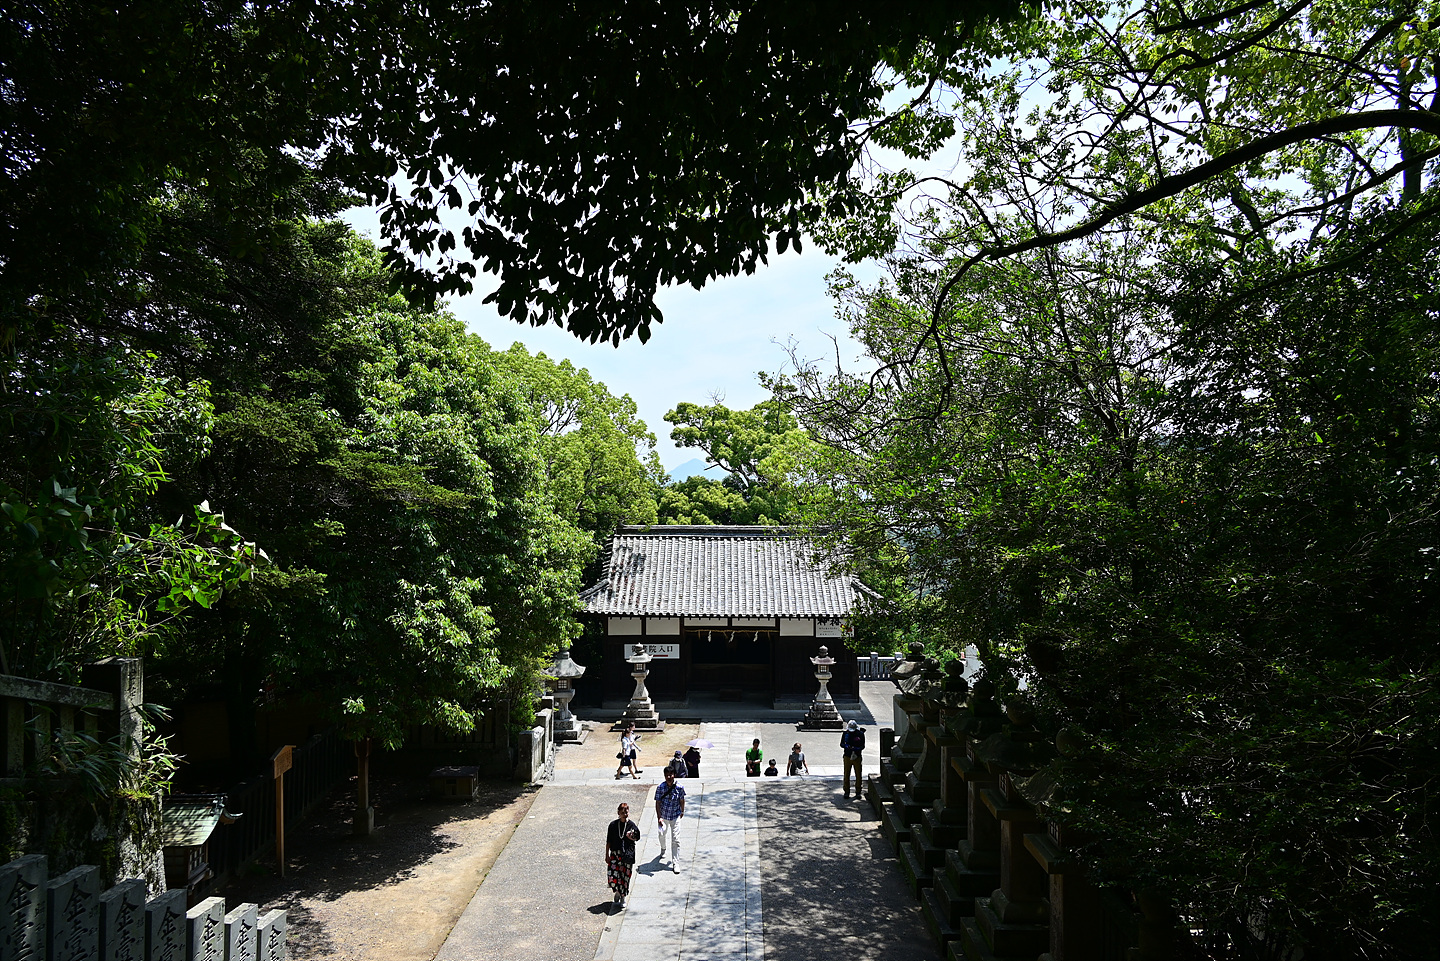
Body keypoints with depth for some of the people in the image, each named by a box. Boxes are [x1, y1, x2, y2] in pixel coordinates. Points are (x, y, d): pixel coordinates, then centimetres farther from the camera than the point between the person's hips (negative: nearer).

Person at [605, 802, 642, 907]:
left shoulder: (632, 825, -2)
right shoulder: (613, 825, 0)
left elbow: (637, 838, 8)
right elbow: (608, 841, 5)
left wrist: (631, 837, -14)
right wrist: (607, 855, 3)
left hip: (628, 854, 0)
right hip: (615, 853, 0)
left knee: (625, 876, 3)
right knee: (612, 875, -11)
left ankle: (623, 897, 24)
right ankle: (617, 892, 18)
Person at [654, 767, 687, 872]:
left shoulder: (679, 788, -17)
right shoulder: (660, 788, -18)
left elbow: (682, 800, 0)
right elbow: (658, 803, -15)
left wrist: (682, 811, 14)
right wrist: (659, 817, -23)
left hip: (675, 816, -1)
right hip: (663, 815, 1)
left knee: (675, 840, -5)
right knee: (662, 834, 24)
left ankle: (675, 863, 5)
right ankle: (663, 850, 56)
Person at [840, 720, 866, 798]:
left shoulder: (860, 734, -5)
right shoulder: (845, 734, -1)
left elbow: (863, 746, -3)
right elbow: (841, 744, 4)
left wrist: (856, 749, -21)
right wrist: (847, 746, -17)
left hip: (857, 757, -1)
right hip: (847, 757, 1)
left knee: (858, 775, 3)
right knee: (846, 775, 5)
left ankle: (858, 792, 15)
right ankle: (846, 791, 17)